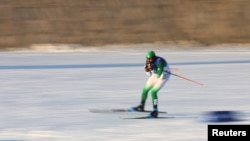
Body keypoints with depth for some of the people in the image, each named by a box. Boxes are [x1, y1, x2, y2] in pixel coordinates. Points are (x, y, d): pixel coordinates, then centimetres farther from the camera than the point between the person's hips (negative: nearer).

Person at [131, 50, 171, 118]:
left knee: (153, 92, -21)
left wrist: (153, 68, -43)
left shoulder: (160, 62, -34)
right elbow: (149, 74, -1)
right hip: (155, 75, 8)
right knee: (145, 89, 14)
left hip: (163, 76, -8)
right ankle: (141, 106, 38)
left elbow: (159, 75, -38)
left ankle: (155, 112, -15)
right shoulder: (148, 62, -13)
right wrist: (147, 70, -21)